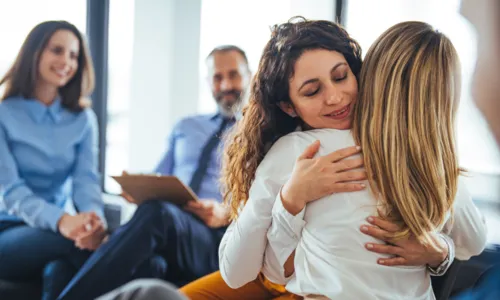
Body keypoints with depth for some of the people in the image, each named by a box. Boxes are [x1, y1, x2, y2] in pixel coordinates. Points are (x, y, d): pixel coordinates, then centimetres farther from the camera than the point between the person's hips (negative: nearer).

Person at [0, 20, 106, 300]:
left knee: (61, 271, -33)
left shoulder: (83, 119, 9)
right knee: (74, 243, -34)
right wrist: (60, 221, -35)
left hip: (59, 231, 3)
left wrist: (94, 218, -30)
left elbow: (86, 180, -4)